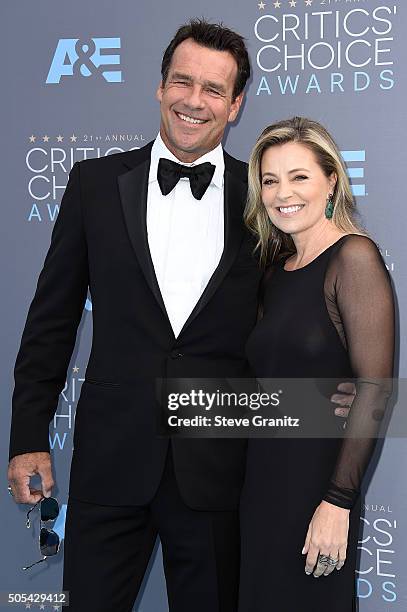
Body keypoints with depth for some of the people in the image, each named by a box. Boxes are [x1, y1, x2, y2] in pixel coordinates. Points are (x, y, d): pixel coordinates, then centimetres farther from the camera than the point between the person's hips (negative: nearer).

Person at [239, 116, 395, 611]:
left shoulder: (353, 256, -12)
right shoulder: (276, 267, 10)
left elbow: (374, 388, -16)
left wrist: (338, 501, -18)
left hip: (316, 477, -7)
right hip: (263, 478, 7)